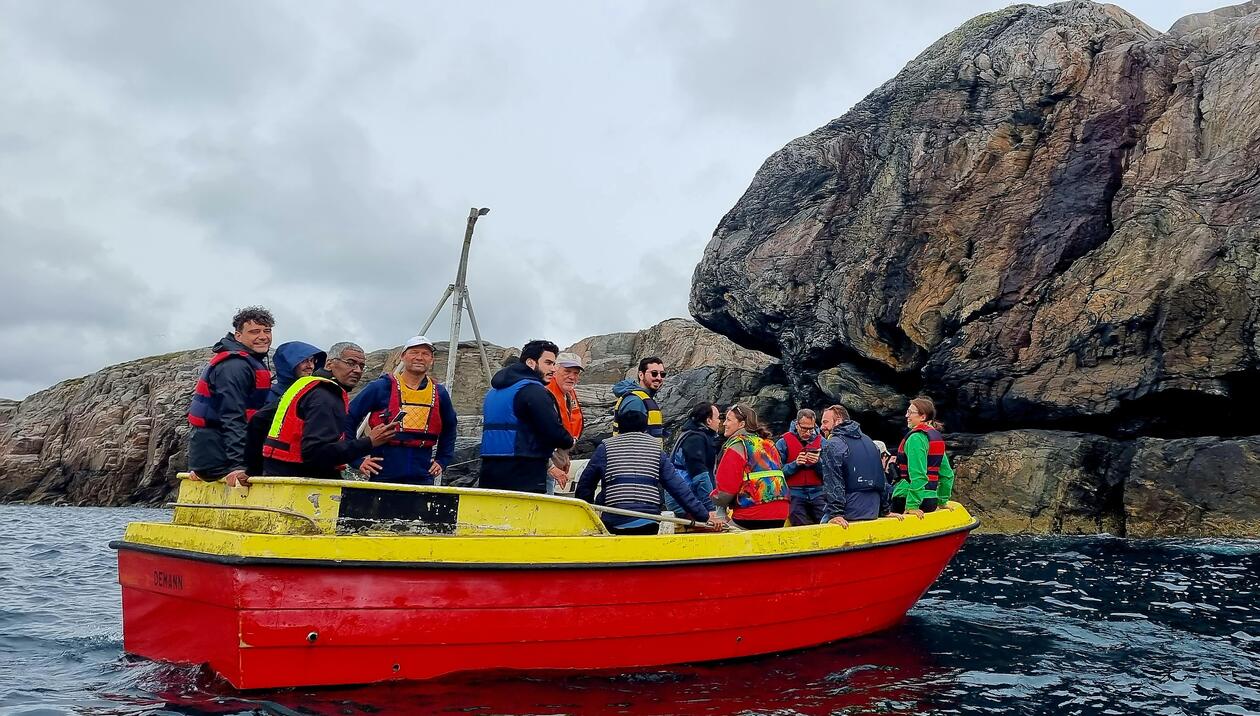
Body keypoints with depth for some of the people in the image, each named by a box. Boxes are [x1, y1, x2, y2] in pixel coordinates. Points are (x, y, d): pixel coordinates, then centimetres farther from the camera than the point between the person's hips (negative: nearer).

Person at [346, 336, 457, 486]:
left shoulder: (440, 393, 8)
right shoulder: (381, 388, -2)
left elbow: (449, 429, 26)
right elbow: (349, 419, 2)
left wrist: (442, 461, 18)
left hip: (423, 479, 3)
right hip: (384, 476, -2)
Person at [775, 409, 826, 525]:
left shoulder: (821, 442, 8)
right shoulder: (784, 443, 1)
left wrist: (818, 463, -15)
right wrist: (795, 464, -18)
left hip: (817, 494, 2)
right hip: (794, 496, -2)